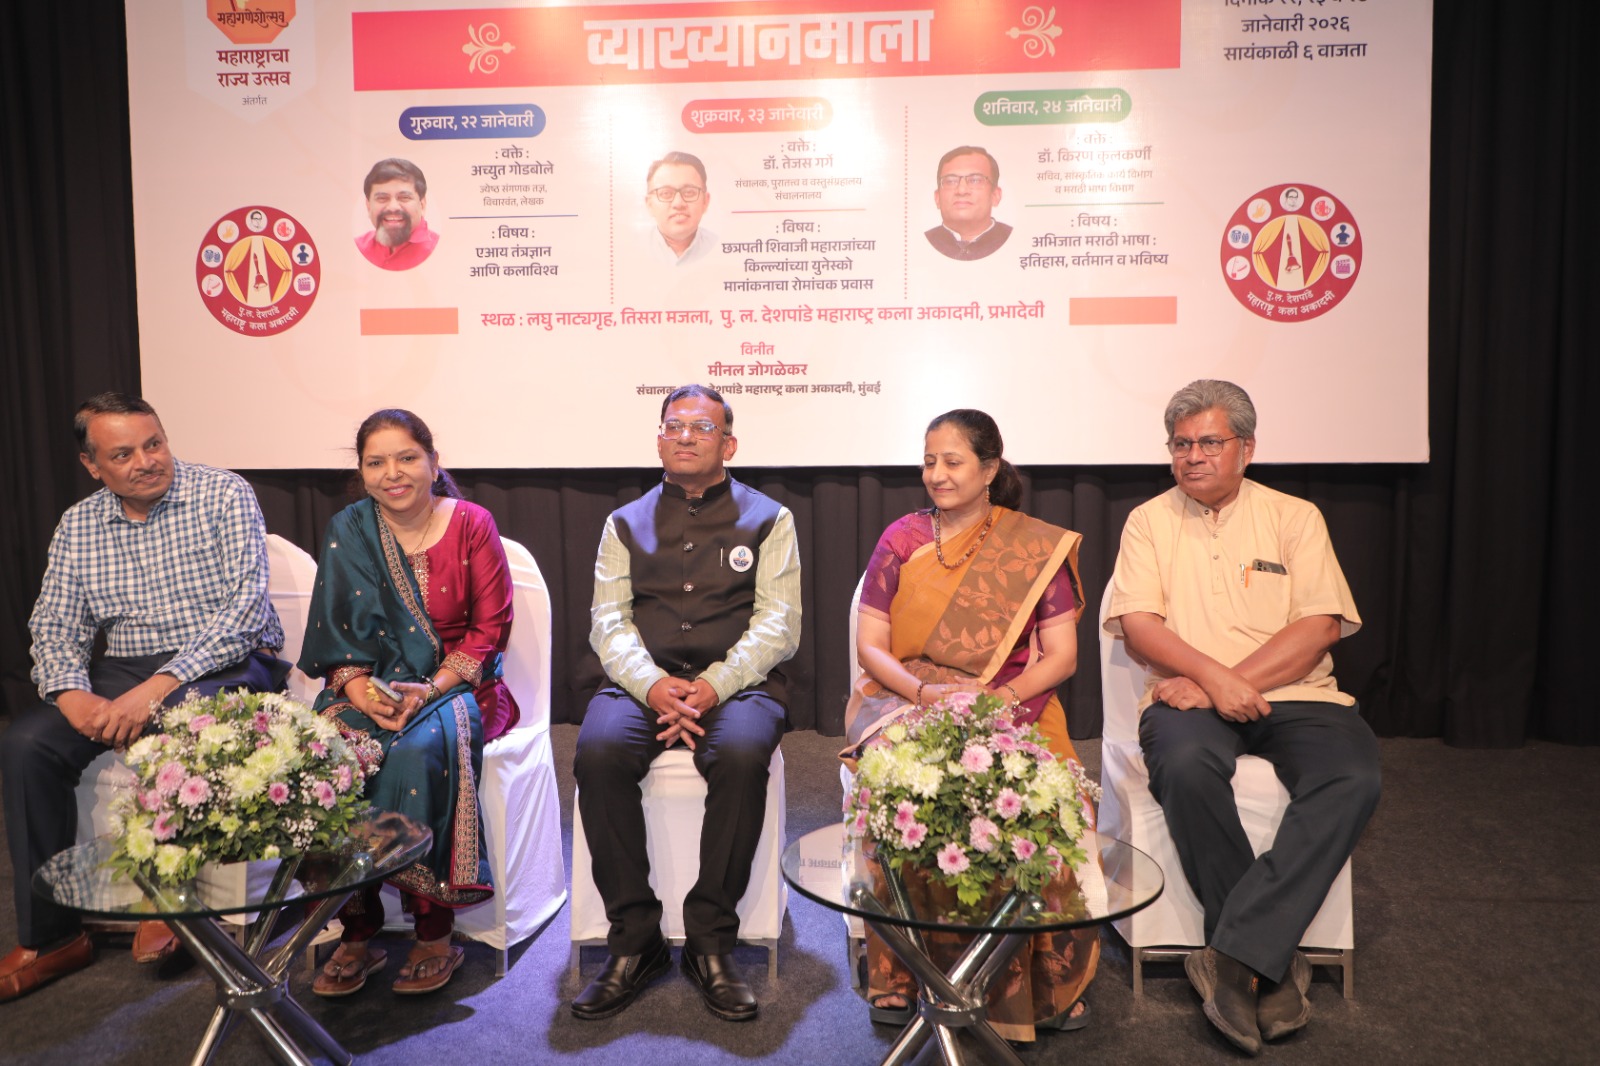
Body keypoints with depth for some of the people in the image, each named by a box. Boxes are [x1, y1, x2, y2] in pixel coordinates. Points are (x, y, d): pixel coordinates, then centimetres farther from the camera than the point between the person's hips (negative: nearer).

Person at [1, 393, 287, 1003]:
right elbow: (54, 629, 8)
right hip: (122, 674, 5)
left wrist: (159, 685, -25)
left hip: (227, 665, -5)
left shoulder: (224, 496, -8)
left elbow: (246, 608, -17)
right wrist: (72, 695, -15)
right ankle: (49, 936, -3)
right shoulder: (77, 527, 9)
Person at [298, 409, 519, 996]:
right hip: (373, 686, 3)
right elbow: (334, 632, 6)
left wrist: (433, 687, -17)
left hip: (456, 683, -3)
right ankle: (357, 931, -15)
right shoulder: (347, 533, 6)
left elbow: (490, 627, -4)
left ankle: (434, 931, -18)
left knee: (416, 751, -33)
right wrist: (357, 687, -14)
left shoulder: (471, 525, -3)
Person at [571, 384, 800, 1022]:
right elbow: (609, 621, 8)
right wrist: (652, 685, -13)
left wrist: (714, 686, -15)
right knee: (598, 750, -29)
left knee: (742, 753, -34)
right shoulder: (626, 523, 18)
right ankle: (634, 940, -16)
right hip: (644, 680, 2)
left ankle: (711, 941, -17)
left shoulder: (767, 520, 11)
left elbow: (778, 624, 1)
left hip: (736, 681, -2)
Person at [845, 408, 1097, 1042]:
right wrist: (924, 692, -13)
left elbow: (1062, 657, 4)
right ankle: (896, 975, -17)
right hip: (904, 701, 1)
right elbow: (870, 647, 6)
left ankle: (1053, 979, -10)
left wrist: (997, 698, -14)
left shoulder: (1038, 547, 8)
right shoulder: (902, 539, 10)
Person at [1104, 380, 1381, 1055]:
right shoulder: (1149, 521, 12)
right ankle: (1274, 963, -20)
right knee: (1187, 765, -35)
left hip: (1294, 695, 1)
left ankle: (1235, 955, -29)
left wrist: (1237, 682, -13)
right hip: (1190, 696, -1)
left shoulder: (1295, 517, 11)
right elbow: (1138, 625, -1)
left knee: (1354, 776, -30)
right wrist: (1213, 676, -18)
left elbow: (1320, 626, -1)